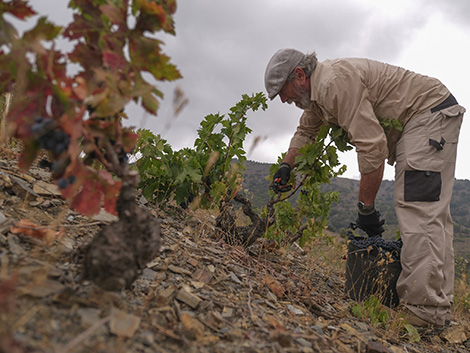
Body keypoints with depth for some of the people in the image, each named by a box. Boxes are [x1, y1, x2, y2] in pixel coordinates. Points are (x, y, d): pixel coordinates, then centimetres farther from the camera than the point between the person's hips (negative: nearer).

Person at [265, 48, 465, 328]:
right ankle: (439, 301, 11)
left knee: (418, 206, -19)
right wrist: (287, 165, 11)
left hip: (431, 112, -10)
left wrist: (366, 207, -22)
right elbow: (305, 131, 26)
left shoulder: (335, 81, -25)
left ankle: (425, 307, -20)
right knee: (432, 210, 6)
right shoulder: (316, 88, 9)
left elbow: (371, 146, -29)